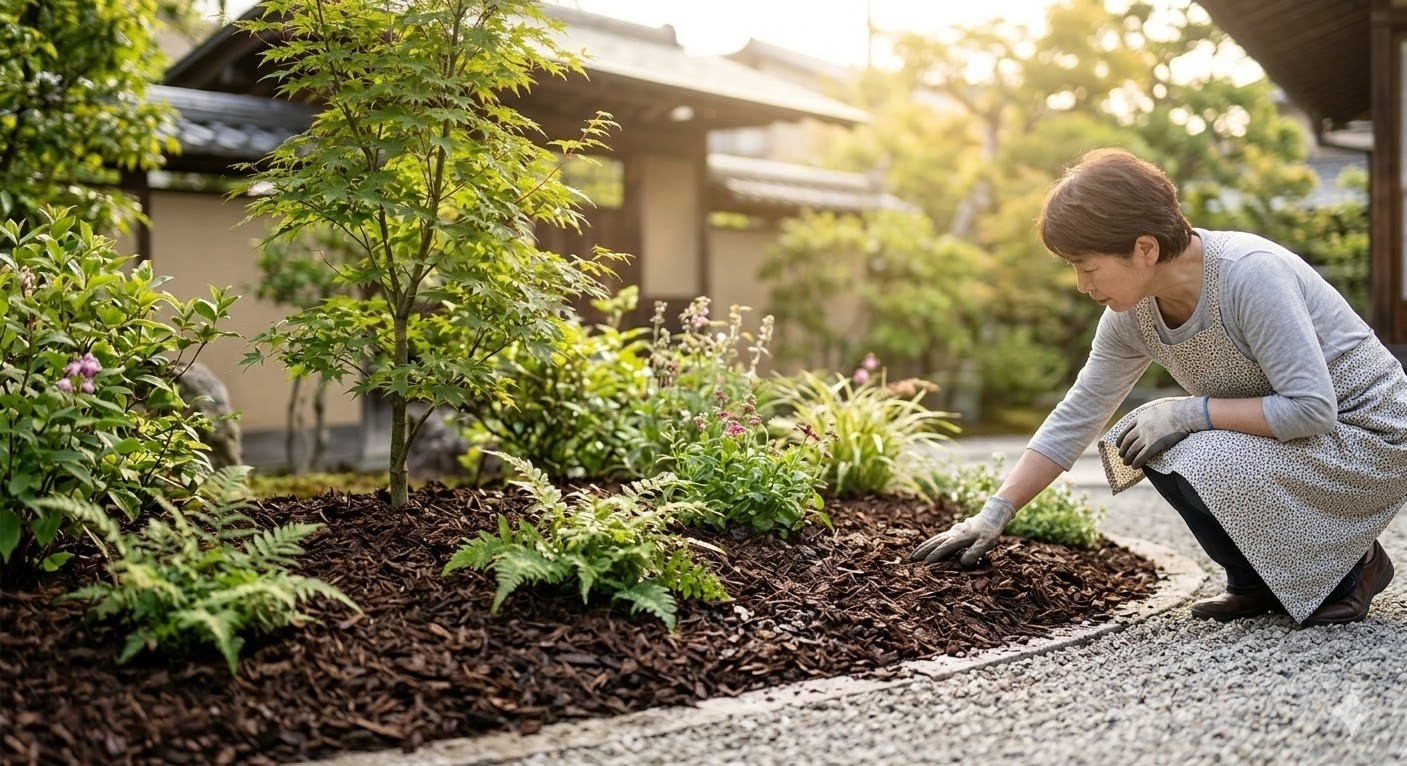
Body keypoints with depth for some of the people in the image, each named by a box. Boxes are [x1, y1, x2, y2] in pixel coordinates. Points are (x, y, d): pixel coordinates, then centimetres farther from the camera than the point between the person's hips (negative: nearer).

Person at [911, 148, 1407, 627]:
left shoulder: (1250, 273, -29)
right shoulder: (1133, 314, -6)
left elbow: (1311, 408, -30)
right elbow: (1077, 417, 0)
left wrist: (1187, 413, -26)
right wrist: (993, 516, -3)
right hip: (1291, 430, 8)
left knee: (1191, 462, -27)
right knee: (1138, 442, -7)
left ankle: (1344, 571, -4)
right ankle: (1258, 584, 7)